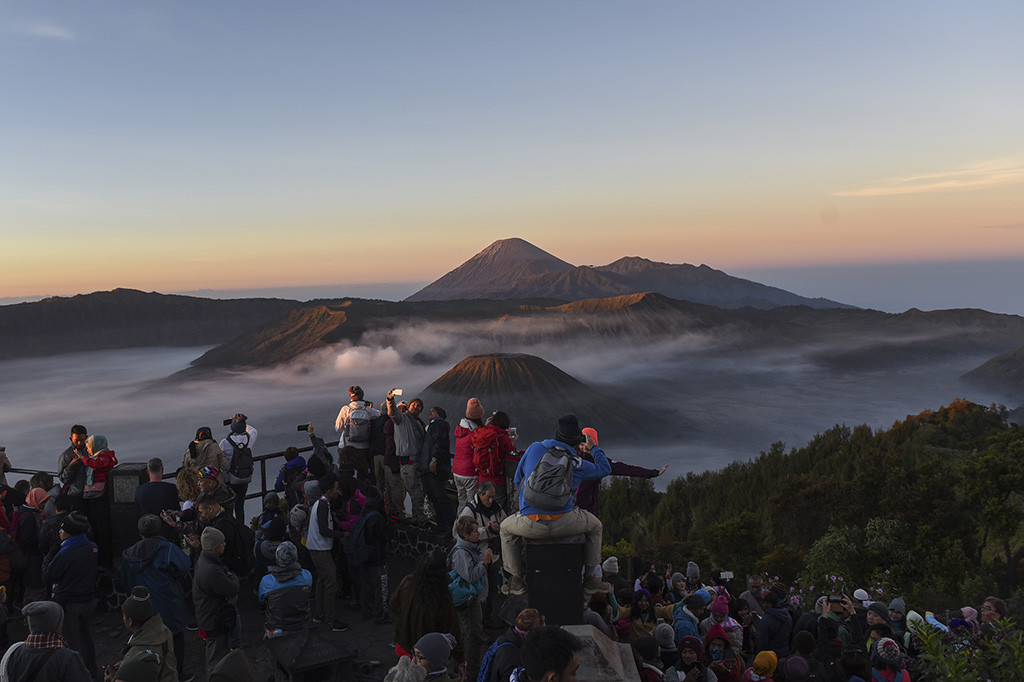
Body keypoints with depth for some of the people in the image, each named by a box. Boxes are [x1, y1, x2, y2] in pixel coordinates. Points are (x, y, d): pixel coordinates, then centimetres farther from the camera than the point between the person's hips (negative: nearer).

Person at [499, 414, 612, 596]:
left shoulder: (534, 449, 8)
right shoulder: (577, 464, 6)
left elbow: (518, 480, 19)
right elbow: (604, 468, 25)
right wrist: (594, 448, 42)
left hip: (530, 524, 1)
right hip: (562, 523, 0)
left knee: (506, 528, 33)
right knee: (594, 525, 29)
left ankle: (516, 581, 30)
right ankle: (590, 579, 32)